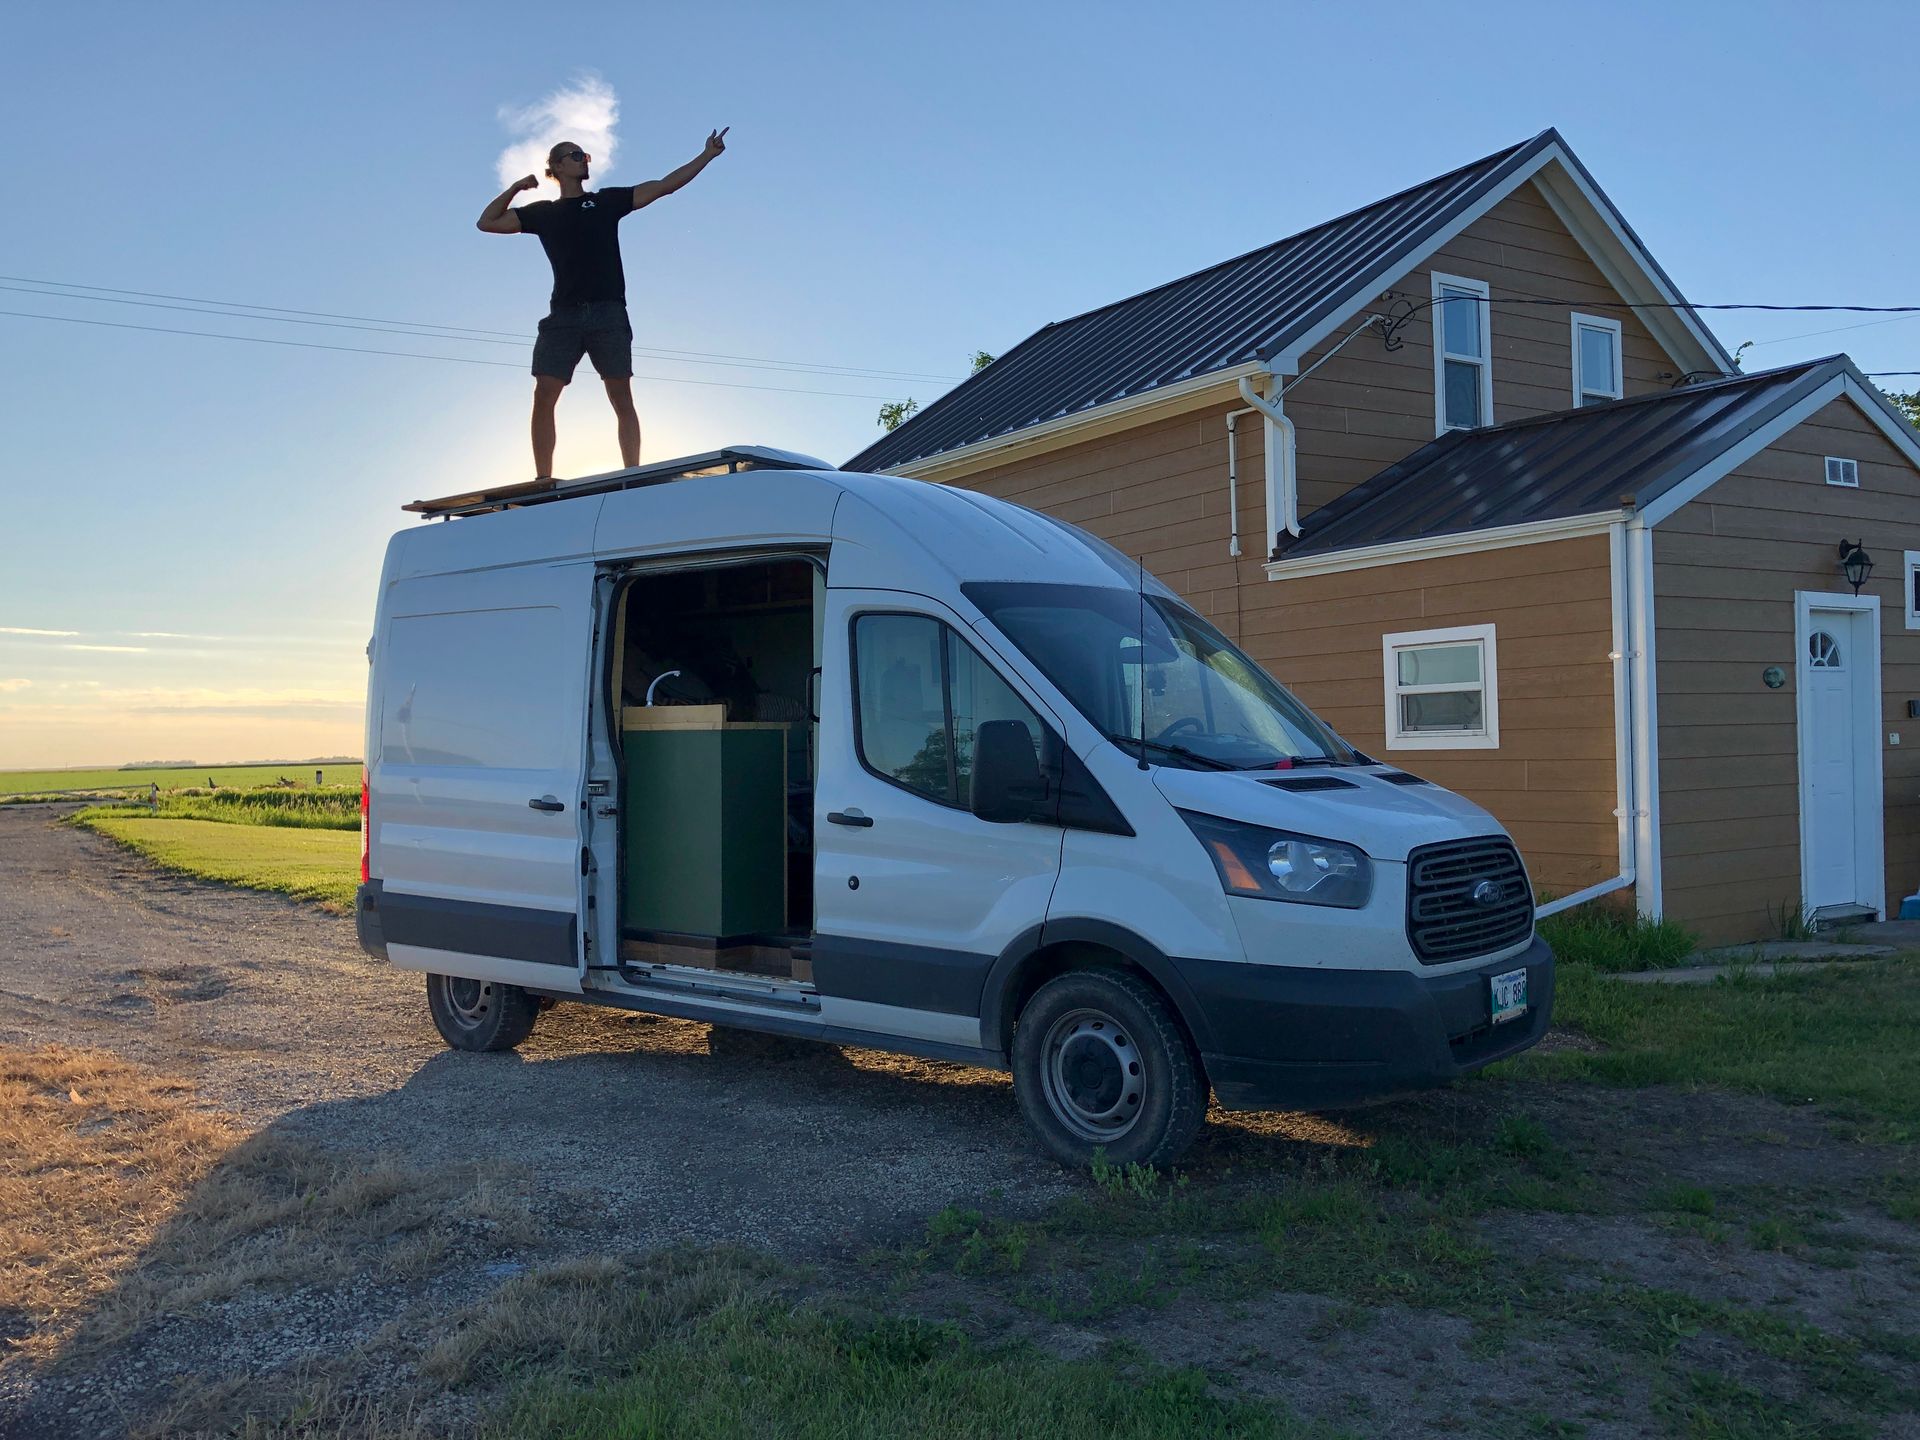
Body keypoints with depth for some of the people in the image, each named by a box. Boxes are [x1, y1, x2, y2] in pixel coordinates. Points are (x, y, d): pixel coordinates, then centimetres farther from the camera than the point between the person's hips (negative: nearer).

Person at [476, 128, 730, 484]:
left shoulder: (607, 200, 15)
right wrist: (516, 187, 10)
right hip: (564, 316, 1)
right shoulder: (543, 212, 18)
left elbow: (664, 186, 10)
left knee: (622, 399, -6)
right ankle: (543, 479, -11)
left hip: (608, 314, -1)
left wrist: (707, 155, 5)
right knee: (544, 396, -11)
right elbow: (488, 222, 19)